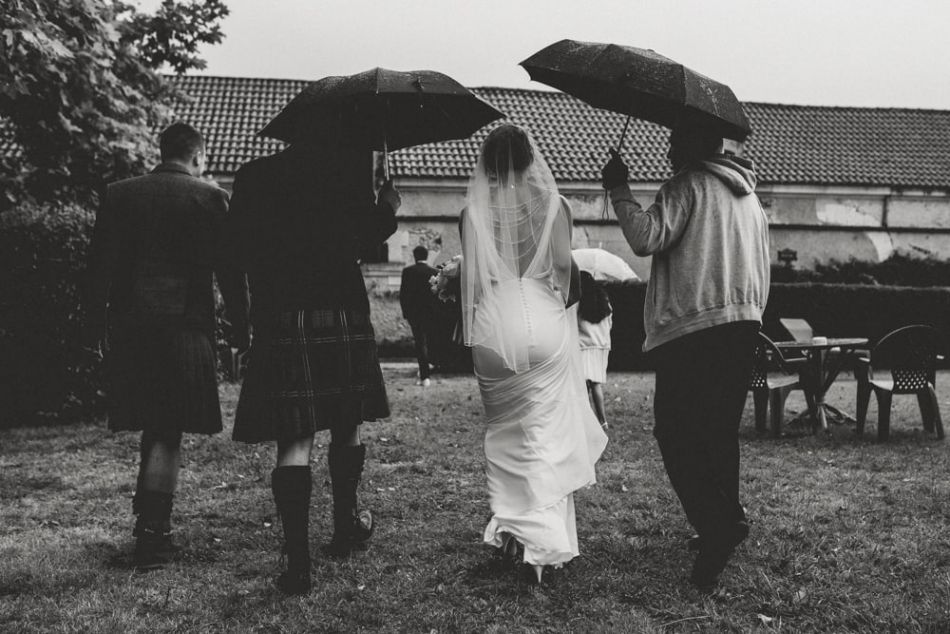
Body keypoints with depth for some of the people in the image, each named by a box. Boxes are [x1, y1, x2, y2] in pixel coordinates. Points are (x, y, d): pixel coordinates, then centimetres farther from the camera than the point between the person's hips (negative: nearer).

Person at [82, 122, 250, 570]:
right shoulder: (210, 198, -2)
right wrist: (242, 334, 3)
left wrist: (95, 328, 9)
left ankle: (150, 522, 24)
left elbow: (99, 267, 6)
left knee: (153, 427, 16)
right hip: (185, 326, -4)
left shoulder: (118, 194, 8)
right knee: (168, 432, 1)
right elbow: (230, 272, -3)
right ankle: (152, 534, 2)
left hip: (128, 328, 4)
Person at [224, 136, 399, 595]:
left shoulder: (252, 176, 6)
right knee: (346, 427, 17)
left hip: (280, 322, 0)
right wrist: (388, 206, 16)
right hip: (343, 316, 0)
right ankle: (346, 526, 31)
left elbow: (237, 252, 4)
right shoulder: (347, 167, 1)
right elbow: (369, 234, -2)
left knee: (293, 440, -1)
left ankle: (298, 560, -5)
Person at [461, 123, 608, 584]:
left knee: (503, 433, 16)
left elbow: (471, 278, -3)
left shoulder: (474, 211, 0)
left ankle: (511, 528, 16)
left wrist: (469, 331, 7)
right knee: (548, 434, 6)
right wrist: (559, 301, 11)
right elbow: (563, 265, -7)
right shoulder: (551, 204, 0)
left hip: (493, 331, 1)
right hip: (544, 326, 0)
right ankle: (544, 543, 5)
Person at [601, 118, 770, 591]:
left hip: (691, 328, -8)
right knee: (721, 432, 15)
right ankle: (725, 524, 21)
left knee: (677, 434, -5)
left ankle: (716, 526, -16)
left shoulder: (688, 185, -5)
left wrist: (618, 188, -9)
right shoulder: (749, 196, 20)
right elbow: (763, 268, 23)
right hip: (743, 324, 8)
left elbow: (647, 237, -19)